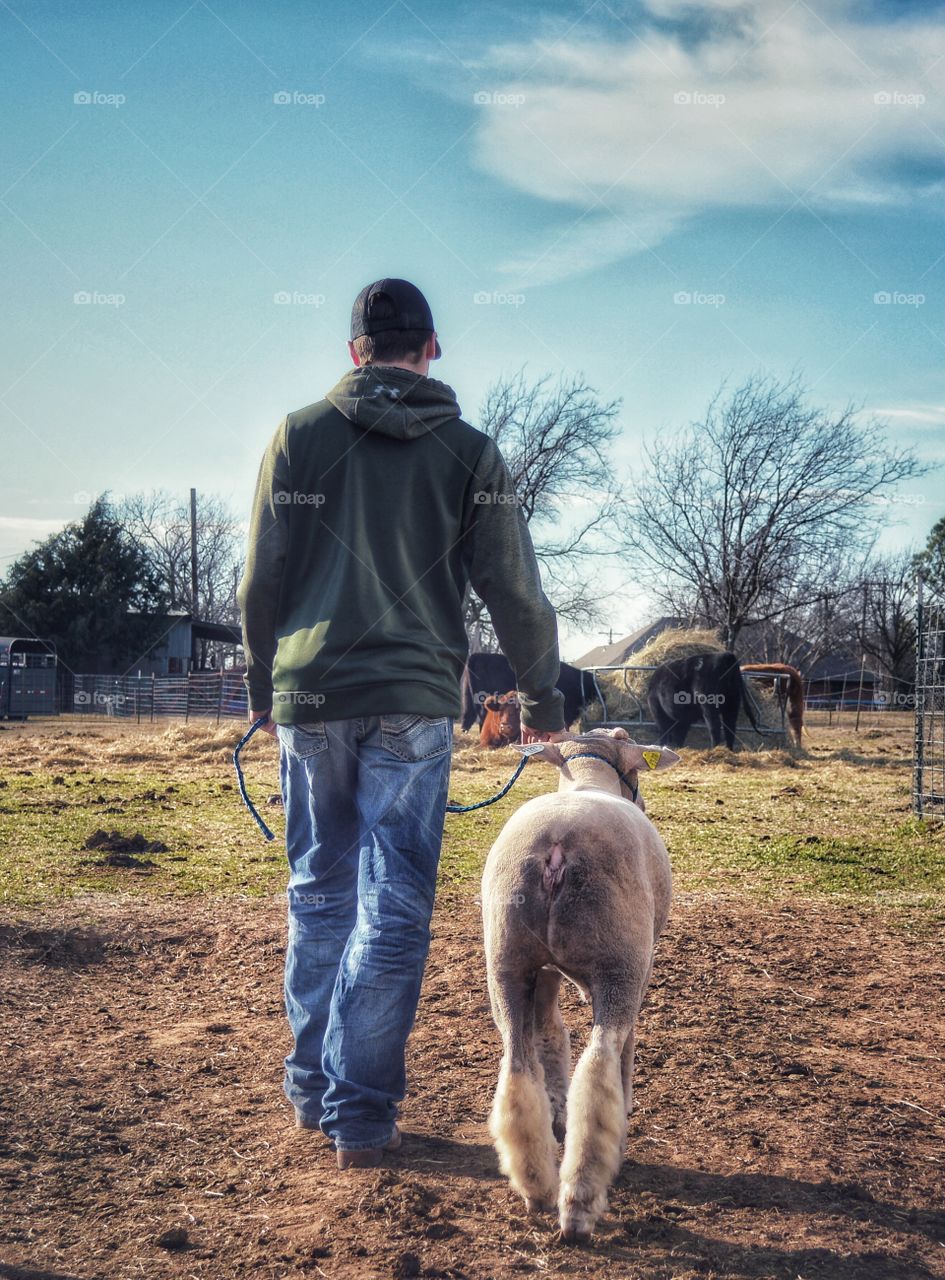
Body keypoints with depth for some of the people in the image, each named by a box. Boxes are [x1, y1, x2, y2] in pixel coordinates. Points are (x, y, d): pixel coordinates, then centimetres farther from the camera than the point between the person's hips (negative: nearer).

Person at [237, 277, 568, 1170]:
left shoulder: (299, 436, 5)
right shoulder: (468, 451, 3)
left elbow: (261, 582, 5)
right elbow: (514, 593, 3)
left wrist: (263, 689, 18)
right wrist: (541, 701, 14)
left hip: (309, 698, 2)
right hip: (413, 703, -2)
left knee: (319, 894, 15)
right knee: (393, 906, 3)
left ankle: (311, 1087, 25)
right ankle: (359, 1112, 6)